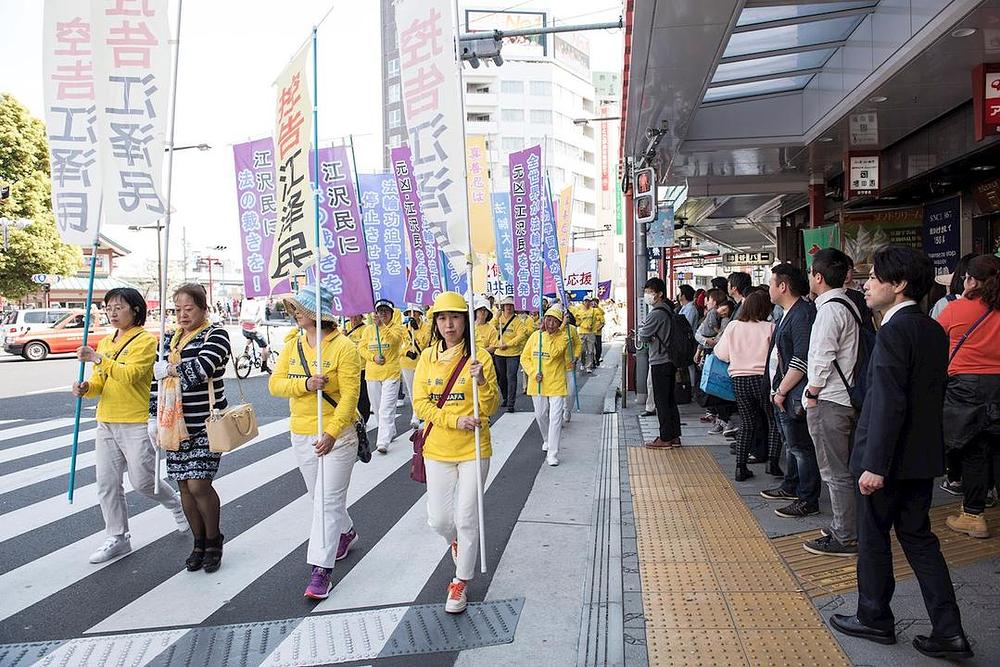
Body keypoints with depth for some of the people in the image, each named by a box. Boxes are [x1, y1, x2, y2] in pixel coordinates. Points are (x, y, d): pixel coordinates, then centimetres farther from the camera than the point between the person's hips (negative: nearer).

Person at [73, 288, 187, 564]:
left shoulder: (146, 340, -9)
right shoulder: (105, 342, 14)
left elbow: (129, 375, -21)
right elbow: (99, 381, 12)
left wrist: (98, 358, -27)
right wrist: (86, 388, -9)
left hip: (137, 423, -7)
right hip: (106, 423, 7)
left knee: (143, 481, -1)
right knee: (107, 484, 7)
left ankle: (177, 504, 27)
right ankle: (117, 538, 19)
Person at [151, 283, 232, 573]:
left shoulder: (215, 335, -6)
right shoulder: (170, 338, 14)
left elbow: (201, 369, -24)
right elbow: (158, 380, 17)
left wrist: (169, 368, -9)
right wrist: (156, 419, 14)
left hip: (207, 425, -6)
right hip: (176, 426, 6)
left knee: (199, 485, -8)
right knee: (184, 486, 9)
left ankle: (214, 541, 13)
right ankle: (199, 542, 25)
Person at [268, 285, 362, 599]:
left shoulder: (343, 347, -15)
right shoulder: (292, 346, 4)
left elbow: (349, 395, -19)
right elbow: (275, 384, -2)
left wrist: (331, 434, -28)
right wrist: (305, 384, -21)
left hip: (337, 436, -6)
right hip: (301, 435, 7)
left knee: (328, 500, -6)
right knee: (319, 496, 20)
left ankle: (320, 571, -1)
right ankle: (346, 532, 45)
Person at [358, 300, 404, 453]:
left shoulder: (396, 329, 0)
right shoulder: (368, 330, 10)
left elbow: (393, 339, -21)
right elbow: (361, 348, 5)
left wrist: (381, 326, -32)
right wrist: (374, 357, -12)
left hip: (391, 373, -5)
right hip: (372, 374, 5)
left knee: (386, 409, -12)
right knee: (377, 408, 14)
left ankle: (383, 442, -12)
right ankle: (390, 432, 34)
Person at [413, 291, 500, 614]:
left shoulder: (479, 357, -7)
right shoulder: (428, 357, 1)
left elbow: (490, 408, -8)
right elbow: (421, 404, -3)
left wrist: (482, 382, -27)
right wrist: (455, 421, -16)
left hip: (473, 450, -2)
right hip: (438, 450, 3)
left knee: (466, 518, 2)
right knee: (439, 519, 8)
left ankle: (461, 582, 22)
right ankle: (458, 542, 44)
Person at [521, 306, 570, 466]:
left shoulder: (563, 337, -6)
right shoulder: (535, 336, 3)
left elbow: (553, 353, -23)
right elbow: (524, 357, 5)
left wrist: (547, 334, -19)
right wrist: (533, 372, -9)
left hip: (556, 384, -3)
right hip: (537, 383, 3)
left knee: (555, 418, -8)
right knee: (540, 415, 16)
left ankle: (552, 453, -3)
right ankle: (547, 440, 43)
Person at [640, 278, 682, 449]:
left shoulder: (656, 314, -18)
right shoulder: (669, 311, 12)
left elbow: (643, 336, -13)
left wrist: (641, 329, 6)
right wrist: (652, 337, 3)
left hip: (659, 362, -9)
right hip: (670, 360, 9)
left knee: (662, 401, -3)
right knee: (670, 399, 13)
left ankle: (665, 438, 2)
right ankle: (674, 436, 19)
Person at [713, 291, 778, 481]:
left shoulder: (733, 326, 1)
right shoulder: (770, 328, -8)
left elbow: (721, 354, 5)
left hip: (739, 380, 3)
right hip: (763, 379, -3)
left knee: (747, 423, 13)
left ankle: (740, 467, 10)